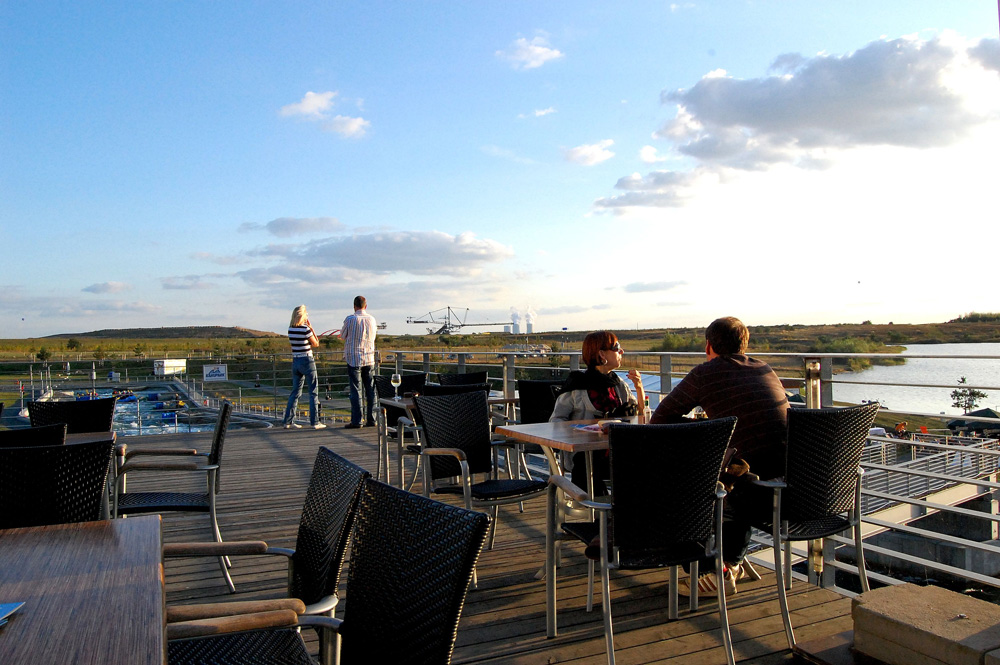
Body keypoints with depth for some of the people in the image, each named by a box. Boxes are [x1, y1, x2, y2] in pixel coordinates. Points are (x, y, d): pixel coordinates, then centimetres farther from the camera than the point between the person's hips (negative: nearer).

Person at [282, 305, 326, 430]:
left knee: (295, 391, 13)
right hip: (307, 361, -6)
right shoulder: (305, 329, -15)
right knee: (313, 392, 2)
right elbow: (316, 344, -4)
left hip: (295, 362, 6)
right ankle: (314, 421, 2)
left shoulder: (290, 329, 4)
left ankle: (288, 421, 13)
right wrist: (311, 328, -3)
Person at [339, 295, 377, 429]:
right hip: (369, 359, 4)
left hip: (354, 359, -4)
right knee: (370, 390, 8)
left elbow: (342, 336, 5)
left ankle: (356, 421, -1)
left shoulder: (350, 319, -9)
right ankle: (371, 419, 11)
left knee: (356, 390, -1)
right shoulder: (372, 319, 5)